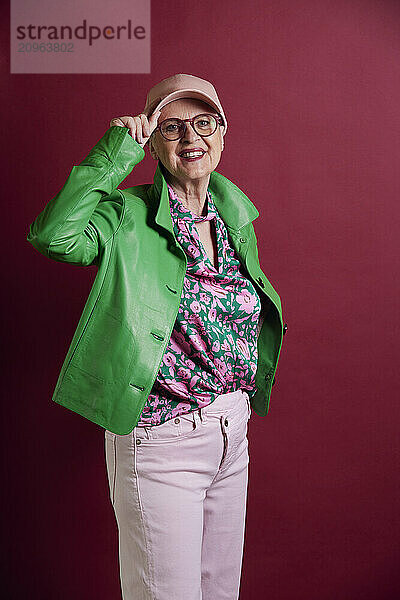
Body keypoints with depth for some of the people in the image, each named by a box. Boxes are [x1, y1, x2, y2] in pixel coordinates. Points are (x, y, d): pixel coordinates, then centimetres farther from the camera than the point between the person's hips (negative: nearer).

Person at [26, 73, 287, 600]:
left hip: (233, 435, 6)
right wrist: (115, 151, -24)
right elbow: (53, 235, -33)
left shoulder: (237, 217, 6)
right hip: (159, 441, -6)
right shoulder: (129, 218, -12)